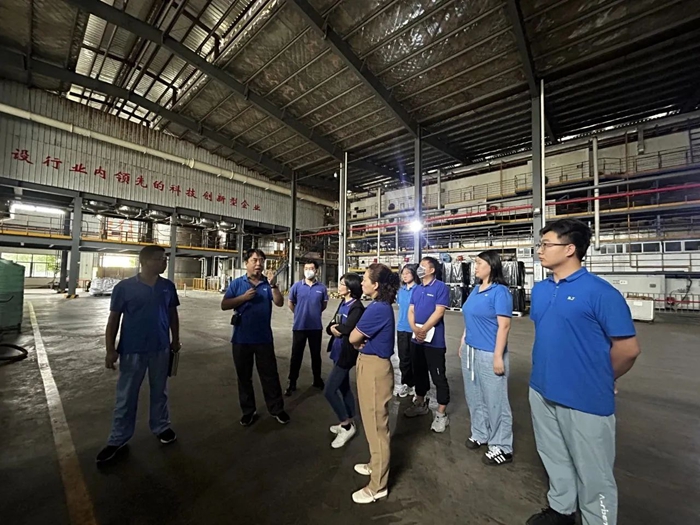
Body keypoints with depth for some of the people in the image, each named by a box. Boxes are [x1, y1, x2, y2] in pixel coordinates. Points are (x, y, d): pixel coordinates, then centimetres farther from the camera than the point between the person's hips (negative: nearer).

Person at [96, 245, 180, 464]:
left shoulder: (168, 287, -1)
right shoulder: (124, 287, -10)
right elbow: (113, 319, -5)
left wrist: (176, 339, 10)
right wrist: (110, 349, -8)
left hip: (161, 349, 2)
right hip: (132, 350, -2)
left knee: (159, 392, 17)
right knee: (126, 396, 12)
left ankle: (161, 427, 34)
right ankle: (118, 439, 30)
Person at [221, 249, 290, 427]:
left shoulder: (268, 283, -1)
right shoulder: (237, 283, -1)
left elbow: (280, 303, -12)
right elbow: (224, 305, -5)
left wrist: (273, 285, -26)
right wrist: (244, 297, -18)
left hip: (264, 338, 0)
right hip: (241, 338, 1)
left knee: (270, 375, 9)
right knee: (244, 376, 14)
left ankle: (277, 409, 24)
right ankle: (248, 411, 32)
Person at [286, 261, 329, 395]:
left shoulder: (322, 287, -3)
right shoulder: (296, 286, -5)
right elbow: (291, 303, 7)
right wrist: (299, 314, 11)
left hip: (316, 326, 1)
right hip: (299, 326, -1)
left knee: (316, 354, 15)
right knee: (296, 355, 7)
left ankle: (317, 380, 31)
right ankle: (292, 383, 21)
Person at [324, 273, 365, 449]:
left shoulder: (357, 307, -19)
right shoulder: (343, 304, 8)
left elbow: (347, 329, -29)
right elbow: (329, 327, 8)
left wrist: (336, 327, -9)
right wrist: (333, 328, -14)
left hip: (346, 353, -9)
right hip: (339, 351, 9)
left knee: (330, 390, -4)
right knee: (344, 388, 19)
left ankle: (347, 426, 13)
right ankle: (349, 422, 35)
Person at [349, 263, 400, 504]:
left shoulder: (377, 309, -25)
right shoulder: (381, 306, 7)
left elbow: (353, 338, -17)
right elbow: (363, 336, 12)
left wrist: (359, 340, 4)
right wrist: (362, 341, -8)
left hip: (374, 367, -10)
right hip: (371, 364, 10)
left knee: (376, 424, 6)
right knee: (373, 421, 25)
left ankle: (378, 486, 26)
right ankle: (375, 464, 46)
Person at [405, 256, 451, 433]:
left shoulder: (441, 287, -10)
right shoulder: (417, 289, 11)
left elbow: (439, 312, -18)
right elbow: (411, 311, 7)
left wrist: (423, 330, -16)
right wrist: (414, 329, -10)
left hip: (434, 340, -7)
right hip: (416, 338, 7)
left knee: (438, 377, 3)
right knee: (419, 372, 19)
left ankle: (441, 414, 17)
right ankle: (420, 403, 37)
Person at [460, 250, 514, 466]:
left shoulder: (500, 292, -15)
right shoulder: (476, 290, 9)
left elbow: (504, 326, -18)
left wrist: (498, 356, -19)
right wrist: (463, 343, 16)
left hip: (489, 354, -8)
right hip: (470, 352, 8)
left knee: (495, 400, 7)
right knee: (474, 397, 19)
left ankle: (502, 447, 24)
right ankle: (480, 434, 38)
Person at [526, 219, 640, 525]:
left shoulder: (600, 292, -18)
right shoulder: (540, 289, 2)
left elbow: (628, 348, -13)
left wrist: (599, 381, 0)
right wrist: (548, 372, 14)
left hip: (585, 400, -6)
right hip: (542, 391, 7)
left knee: (593, 474, 14)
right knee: (554, 459, 25)